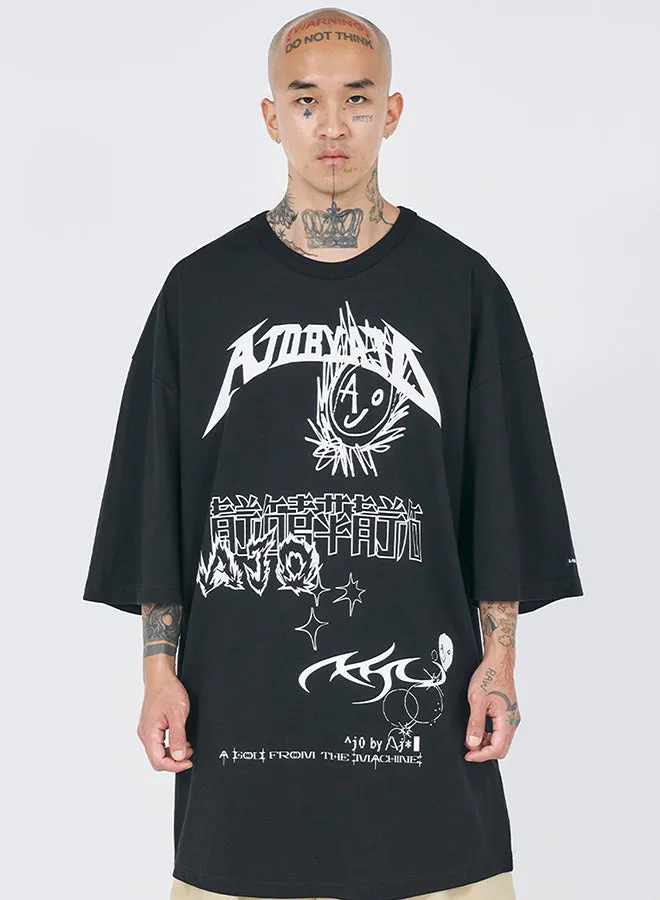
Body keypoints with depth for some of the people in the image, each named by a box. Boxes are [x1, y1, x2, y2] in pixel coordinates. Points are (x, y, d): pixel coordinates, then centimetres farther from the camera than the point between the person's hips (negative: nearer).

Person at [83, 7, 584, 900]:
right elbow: (158, 504, 6)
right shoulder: (203, 289, 5)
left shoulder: (461, 286, 4)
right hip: (241, 695, 1)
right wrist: (161, 672, 2)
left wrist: (498, 661, 0)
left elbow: (501, 497, 5)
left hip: (418, 694, 0)